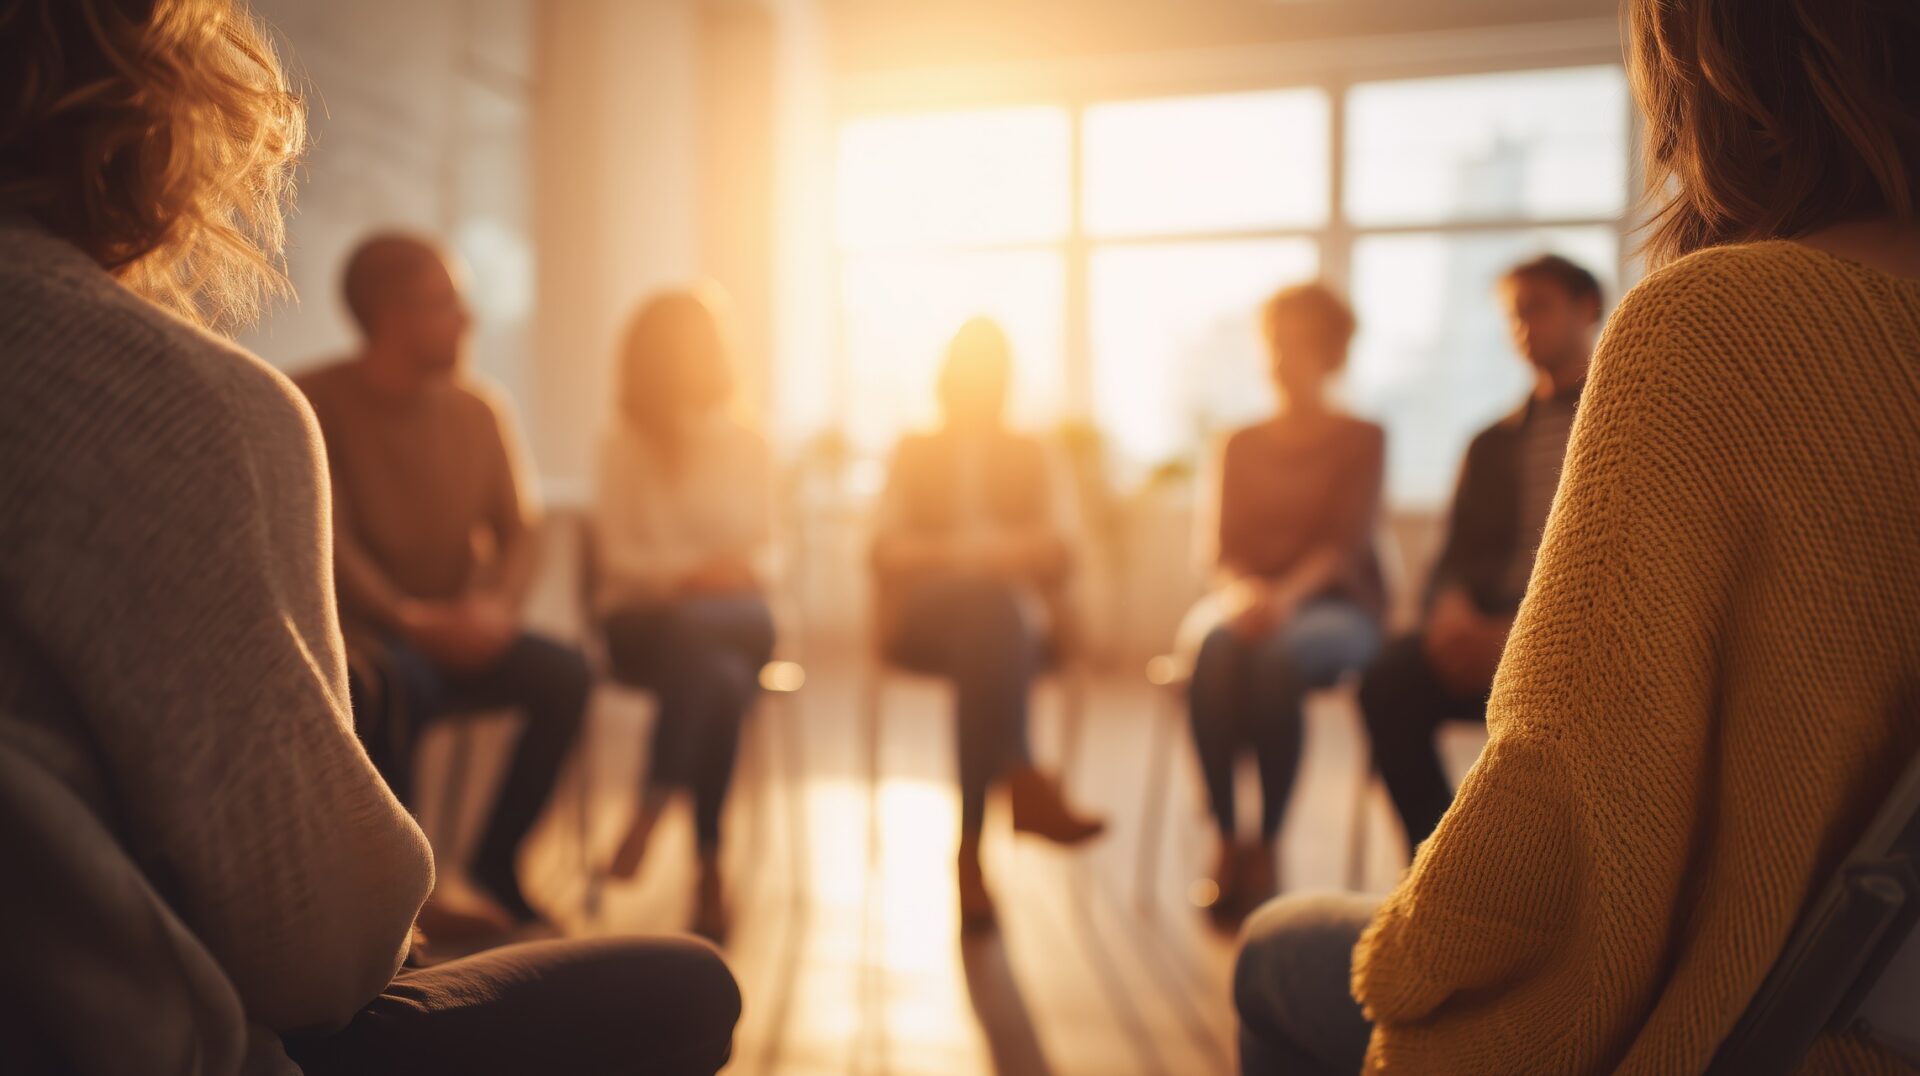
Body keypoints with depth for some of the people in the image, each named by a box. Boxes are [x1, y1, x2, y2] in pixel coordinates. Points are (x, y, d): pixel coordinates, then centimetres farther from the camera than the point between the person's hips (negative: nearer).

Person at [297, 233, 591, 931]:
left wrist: (499, 606, -18)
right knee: (390, 683, -37)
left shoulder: (478, 410, 5)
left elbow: (518, 530, 2)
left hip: (455, 634, 4)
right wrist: (409, 620, -29)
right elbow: (326, 542, -16)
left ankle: (495, 865, -7)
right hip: (359, 636, -4)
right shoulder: (316, 404, -8)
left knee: (564, 673, -22)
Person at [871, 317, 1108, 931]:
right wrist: (979, 555, -9)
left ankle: (973, 842, -51)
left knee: (986, 637, -38)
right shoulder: (914, 452, 23)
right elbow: (887, 550, 8)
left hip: (1018, 618, 1)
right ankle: (1017, 778, -57)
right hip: (925, 616, -1)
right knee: (990, 598, -38)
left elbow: (1056, 551, 10)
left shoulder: (1030, 455, 26)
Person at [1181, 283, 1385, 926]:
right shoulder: (1243, 444, 19)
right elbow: (1225, 545, 8)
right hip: (1247, 597, 3)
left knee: (1279, 656, -38)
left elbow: (1346, 543, -7)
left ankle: (1265, 848, -26)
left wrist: (1286, 594, -27)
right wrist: (1242, 591, -17)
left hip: (1332, 605, -2)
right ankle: (1225, 841, -27)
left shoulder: (1362, 440, 8)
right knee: (1214, 649, -34)